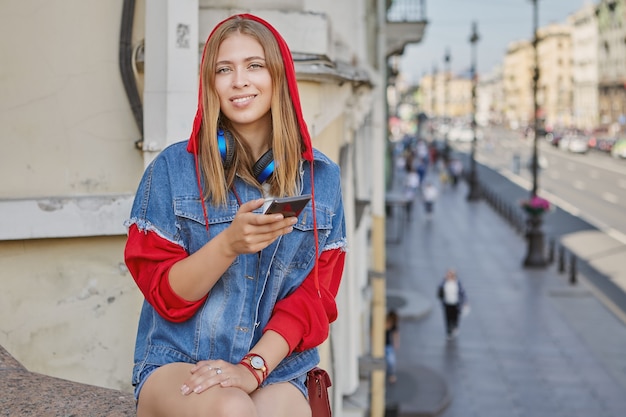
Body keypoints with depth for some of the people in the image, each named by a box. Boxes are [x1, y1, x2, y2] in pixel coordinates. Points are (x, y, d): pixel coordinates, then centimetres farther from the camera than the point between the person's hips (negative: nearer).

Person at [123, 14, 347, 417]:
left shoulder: (322, 177, 6)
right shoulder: (173, 168, 0)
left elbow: (314, 297, 3)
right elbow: (165, 295, -2)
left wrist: (253, 367, -12)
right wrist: (229, 244, -21)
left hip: (277, 370, 1)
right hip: (176, 364, 0)